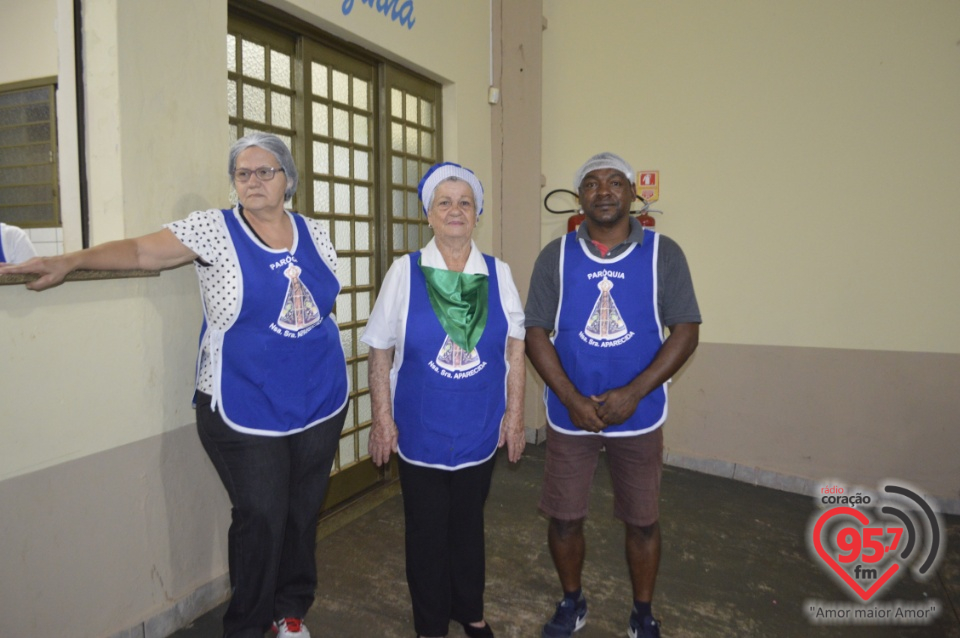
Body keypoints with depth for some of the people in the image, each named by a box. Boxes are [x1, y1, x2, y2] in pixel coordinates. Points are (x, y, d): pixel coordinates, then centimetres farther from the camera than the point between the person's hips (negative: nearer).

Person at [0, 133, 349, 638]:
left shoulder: (314, 234, 6)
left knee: (303, 512, 14)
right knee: (260, 516, 1)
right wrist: (70, 261, -28)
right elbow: (141, 251, -13)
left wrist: (335, 385, 14)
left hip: (320, 403, 4)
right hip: (244, 408, -4)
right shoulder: (214, 229, -5)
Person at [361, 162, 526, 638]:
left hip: (480, 429, 2)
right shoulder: (405, 271, -5)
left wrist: (514, 414, -1)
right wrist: (382, 418, -6)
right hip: (420, 431, -1)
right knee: (426, 530, 12)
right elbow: (380, 352, -4)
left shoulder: (498, 274, 0)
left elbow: (515, 349, 2)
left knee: (469, 523, 19)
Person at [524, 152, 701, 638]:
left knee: (642, 521, 12)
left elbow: (686, 331, -6)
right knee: (564, 517, 10)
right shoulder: (556, 256, -2)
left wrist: (633, 393, -17)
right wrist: (572, 399, -14)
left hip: (639, 415, 0)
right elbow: (535, 333, -4)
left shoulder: (663, 254, -4)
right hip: (569, 414, 1)